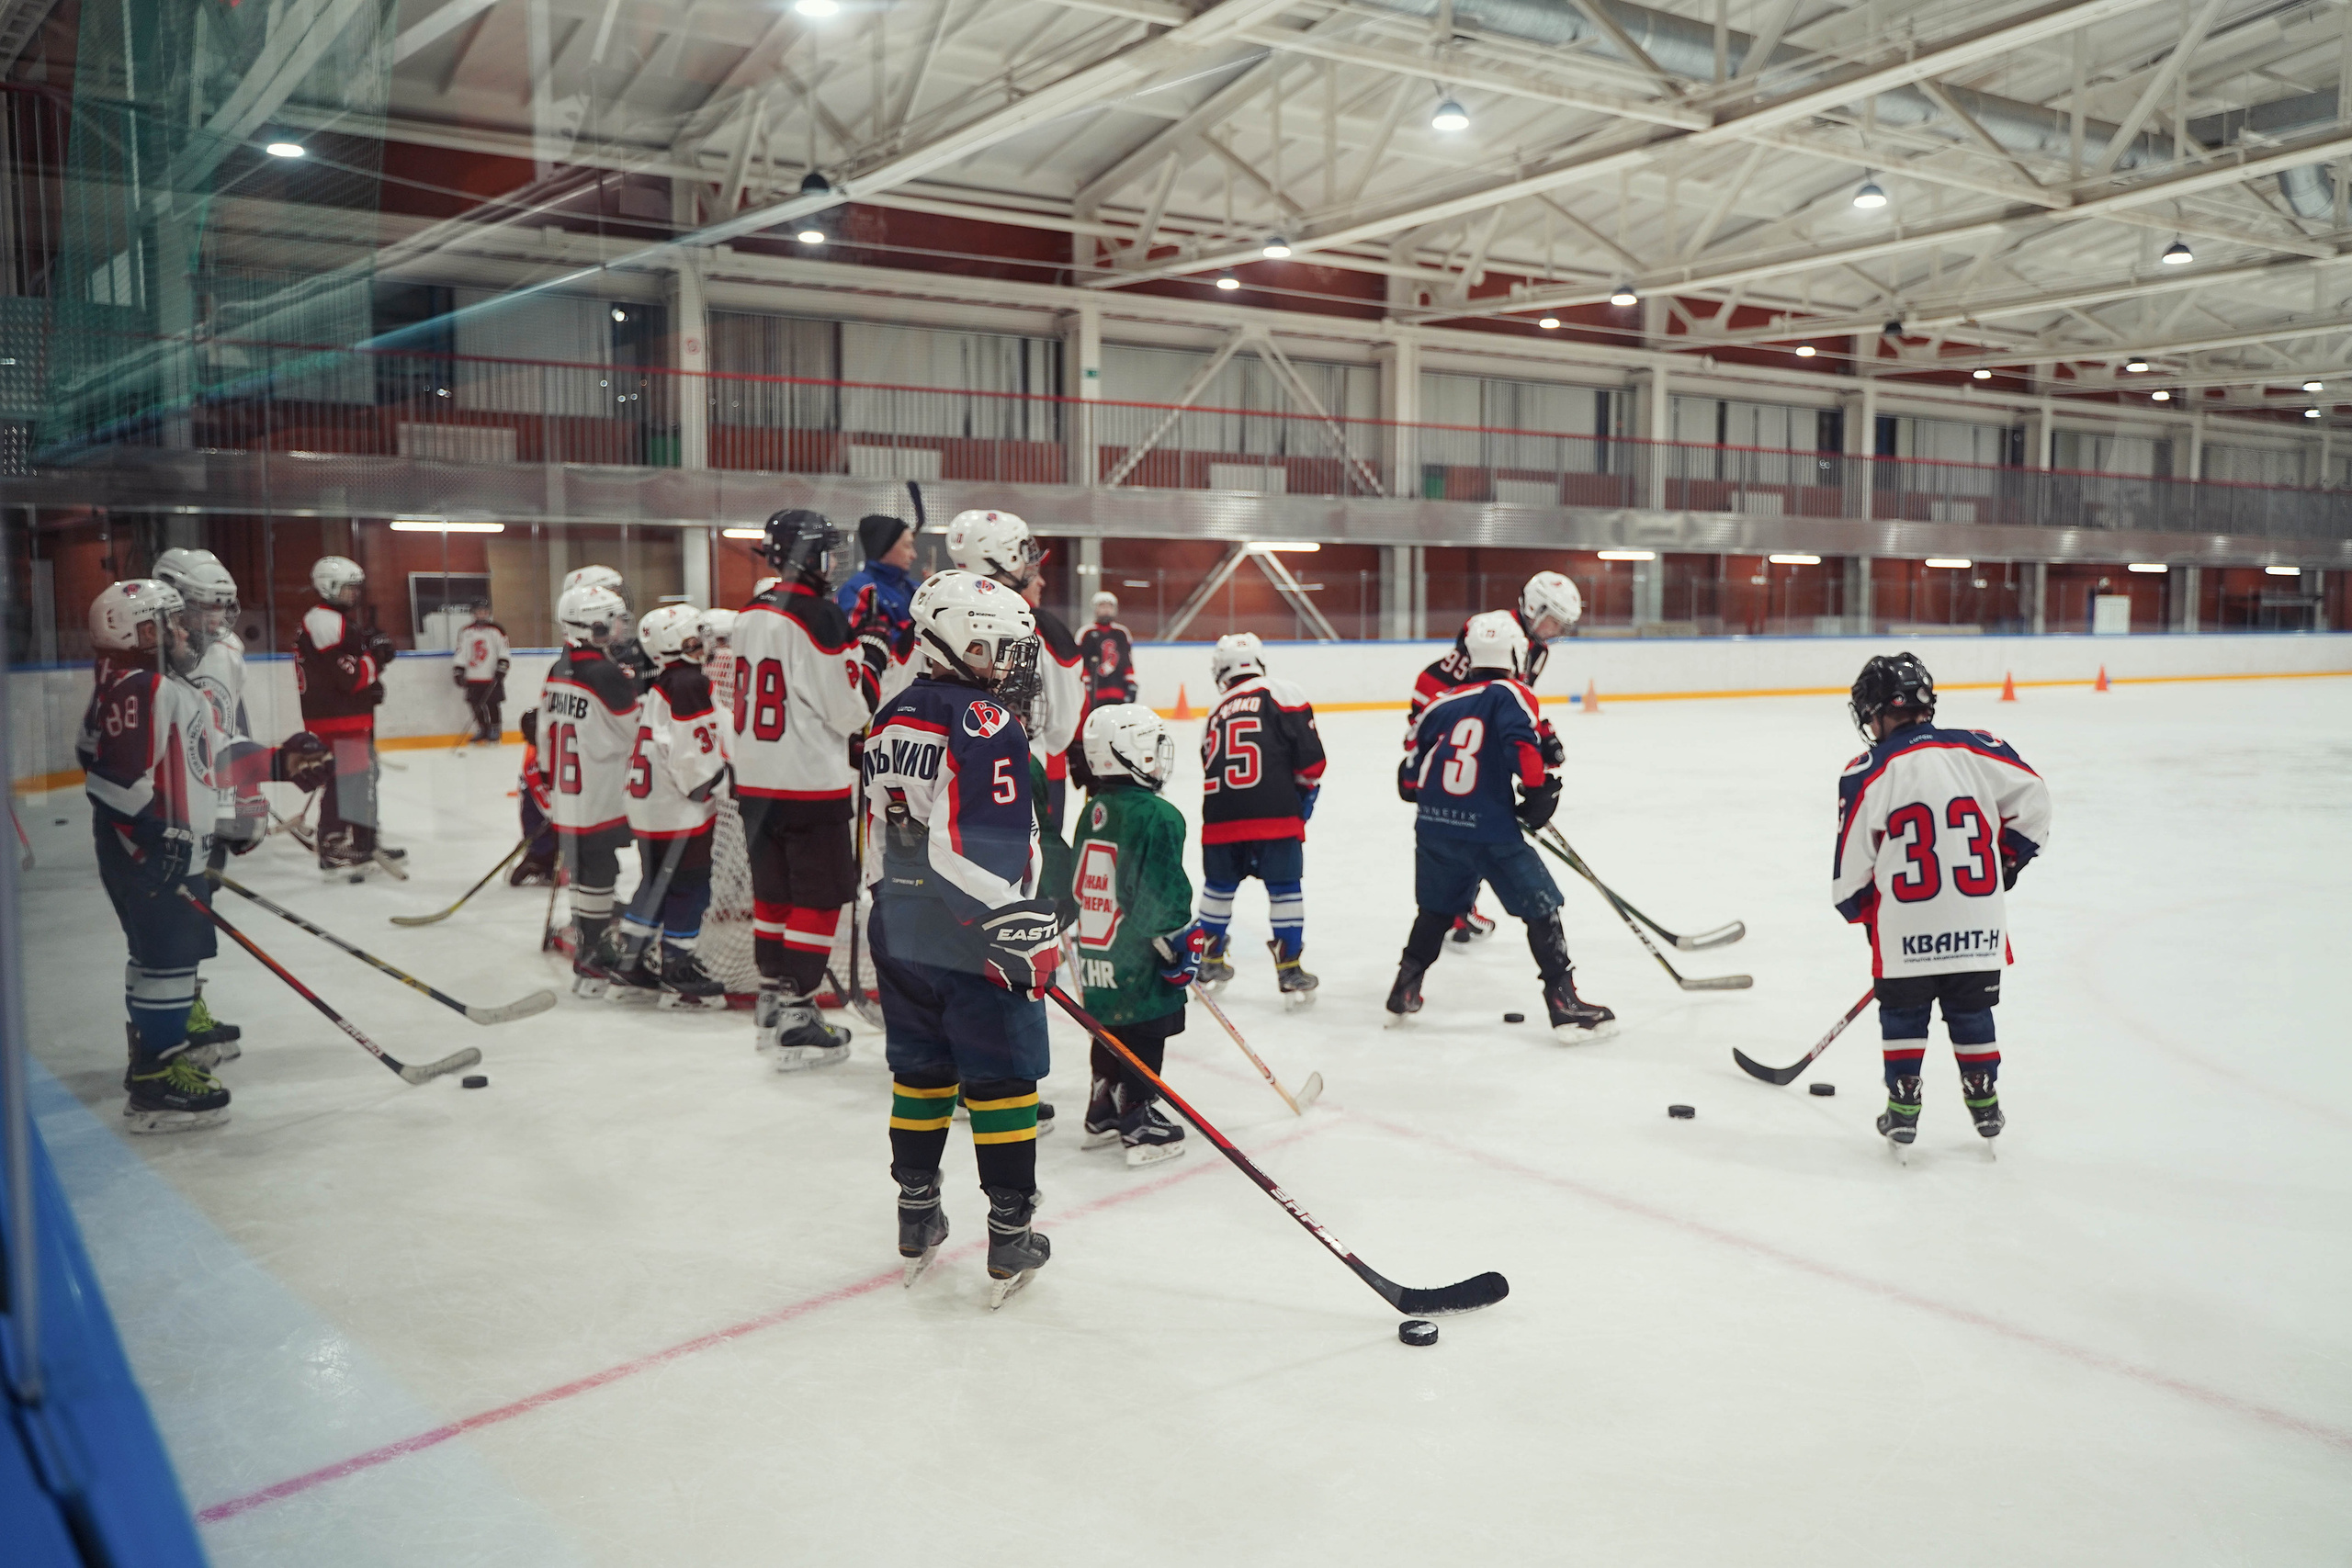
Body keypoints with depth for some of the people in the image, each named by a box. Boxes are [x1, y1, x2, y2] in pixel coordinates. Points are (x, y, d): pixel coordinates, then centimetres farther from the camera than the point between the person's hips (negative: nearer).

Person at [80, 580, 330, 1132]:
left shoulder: (177, 689, 17)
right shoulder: (133, 688, -18)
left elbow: (219, 756, 22)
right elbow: (111, 775, -25)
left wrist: (280, 764, 15)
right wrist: (157, 834, -26)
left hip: (181, 847, 11)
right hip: (147, 853, -11)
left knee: (162, 954, 23)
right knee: (169, 958, -10)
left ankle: (159, 1044, 39)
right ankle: (157, 1085, -8)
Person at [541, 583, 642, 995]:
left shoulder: (556, 672, 6)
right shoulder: (607, 676, -19)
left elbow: (547, 733, 14)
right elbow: (639, 731, -11)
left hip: (566, 801, 8)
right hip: (600, 802, -8)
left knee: (583, 873, 18)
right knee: (597, 879, -1)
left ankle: (588, 945, 30)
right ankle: (591, 965, 4)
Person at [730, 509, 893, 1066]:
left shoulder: (751, 616, 9)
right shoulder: (819, 617, -16)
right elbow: (850, 709, -15)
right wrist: (871, 653, -2)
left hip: (755, 782, 8)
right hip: (811, 785, -8)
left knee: (773, 892, 17)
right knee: (820, 898, 0)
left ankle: (772, 999, 27)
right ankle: (795, 1018, 1)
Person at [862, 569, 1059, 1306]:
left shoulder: (892, 720, 9)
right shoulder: (985, 725, -17)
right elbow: (993, 846, -25)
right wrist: (1028, 928, -20)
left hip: (901, 934, 7)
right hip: (976, 942, -7)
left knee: (921, 1072, 18)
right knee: (1002, 1079, 3)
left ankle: (916, 1215, 27)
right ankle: (1011, 1233, 10)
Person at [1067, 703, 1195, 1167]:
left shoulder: (1093, 811, 8)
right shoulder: (1156, 817, -18)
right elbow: (1162, 892, -21)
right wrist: (1182, 942, -12)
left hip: (1097, 959, 8)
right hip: (1138, 964, -8)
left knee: (1111, 1036, 20)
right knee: (1143, 1040, 1)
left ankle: (1103, 1116, 30)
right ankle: (1140, 1125, 6)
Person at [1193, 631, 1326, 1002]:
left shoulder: (1215, 713, 21)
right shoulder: (1281, 694, 4)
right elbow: (1310, 754, -4)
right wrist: (1306, 792, 14)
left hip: (1221, 818, 5)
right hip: (1274, 814, -4)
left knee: (1219, 886, 21)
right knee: (1285, 888, 6)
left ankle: (1209, 962, 32)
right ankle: (1290, 972, 7)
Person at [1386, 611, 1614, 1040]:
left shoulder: (1443, 704, 12)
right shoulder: (1511, 696, -2)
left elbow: (1410, 778, 16)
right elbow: (1522, 745, -21)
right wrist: (1540, 790, -8)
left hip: (1434, 827, 6)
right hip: (1489, 830, -6)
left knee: (1436, 909, 25)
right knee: (1542, 908, 4)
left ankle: (1403, 994, 30)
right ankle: (1563, 1004, 2)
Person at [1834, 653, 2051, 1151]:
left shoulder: (1866, 775, -8)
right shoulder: (1977, 750, -1)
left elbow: (1852, 862, -4)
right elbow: (2033, 799, 5)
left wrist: (1864, 912, 13)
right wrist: (2004, 862, 17)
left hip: (1905, 928, -3)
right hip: (1978, 923, 3)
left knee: (1902, 1013, 14)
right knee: (1970, 1011, 19)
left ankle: (1903, 1109, 17)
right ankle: (1985, 1106, 26)